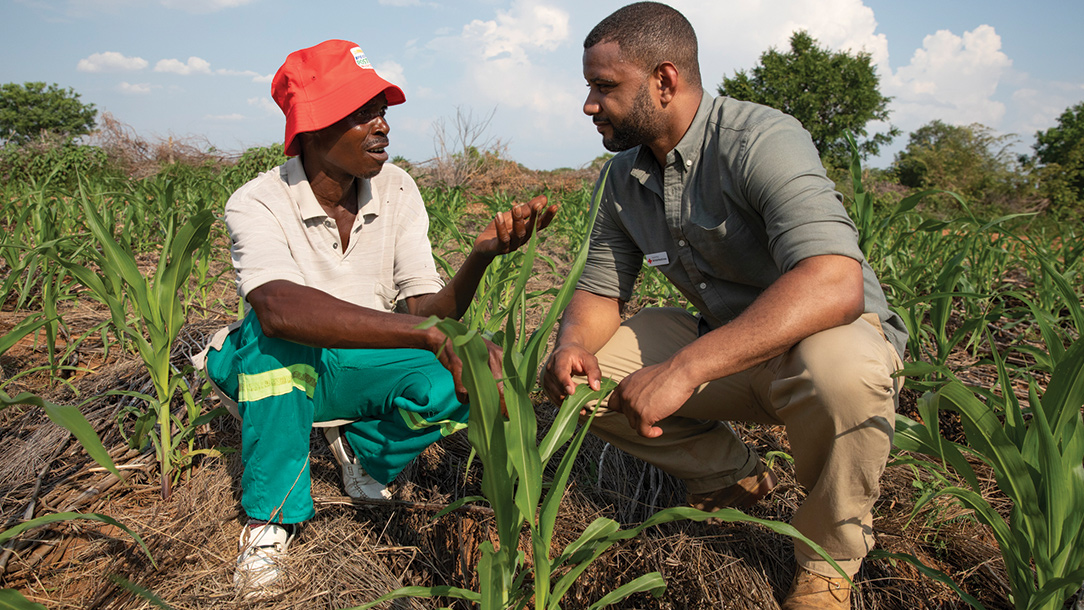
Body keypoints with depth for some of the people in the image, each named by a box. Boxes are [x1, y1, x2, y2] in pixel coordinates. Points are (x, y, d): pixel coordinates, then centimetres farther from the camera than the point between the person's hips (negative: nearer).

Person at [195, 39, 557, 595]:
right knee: (281, 334, -37)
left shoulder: (396, 189, -10)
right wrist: (431, 336, -53)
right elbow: (278, 308, -44)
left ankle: (361, 447, 6)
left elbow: (425, 311, -16)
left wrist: (481, 256, -37)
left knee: (453, 384, -28)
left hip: (363, 370, 3)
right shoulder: (258, 204, -22)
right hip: (276, 371, -2)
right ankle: (270, 518, -16)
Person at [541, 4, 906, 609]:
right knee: (572, 376, -8)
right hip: (719, 343, 6)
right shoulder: (623, 177, 0)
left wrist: (684, 369, -44)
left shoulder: (761, 140, -24)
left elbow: (833, 285, -38)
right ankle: (732, 472, 12)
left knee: (841, 371, -41)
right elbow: (600, 291, 5)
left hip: (832, 332, -6)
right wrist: (573, 343, -19)